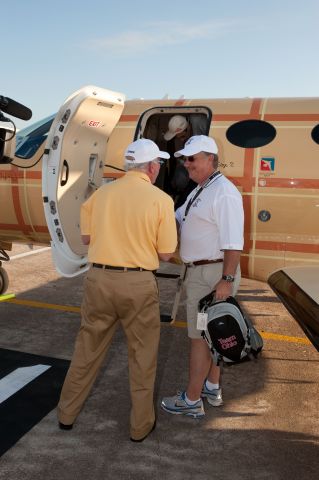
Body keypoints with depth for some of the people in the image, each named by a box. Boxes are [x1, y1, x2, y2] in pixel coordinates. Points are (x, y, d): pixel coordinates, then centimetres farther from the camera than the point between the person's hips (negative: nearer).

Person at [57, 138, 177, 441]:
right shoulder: (161, 200, -8)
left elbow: (87, 238, 10)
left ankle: (67, 413, 35)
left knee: (87, 348, 19)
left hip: (99, 278, 4)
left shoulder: (102, 192, 2)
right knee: (142, 354, 14)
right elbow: (165, 253, -5)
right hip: (138, 284, -3)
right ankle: (141, 424, 27)